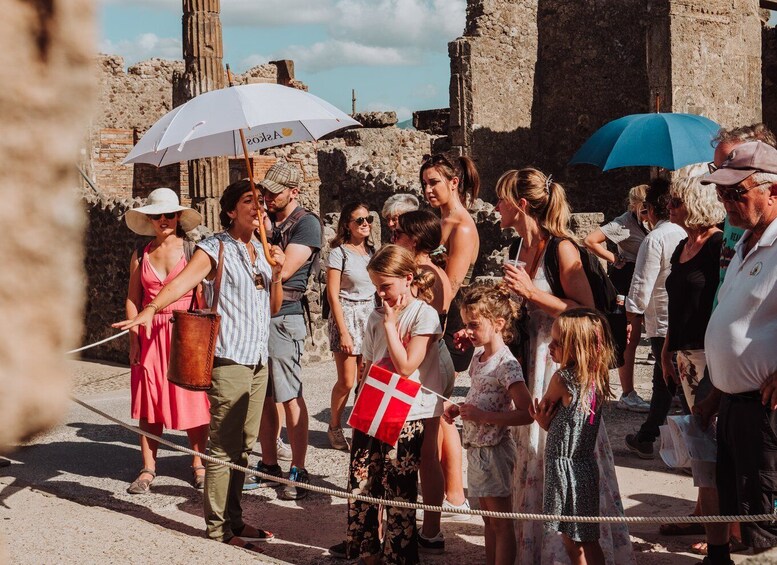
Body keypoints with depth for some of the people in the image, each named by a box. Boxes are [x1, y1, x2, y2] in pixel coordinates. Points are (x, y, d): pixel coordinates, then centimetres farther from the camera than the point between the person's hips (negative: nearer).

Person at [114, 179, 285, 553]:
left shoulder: (262, 250, 15)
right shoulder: (216, 248, -4)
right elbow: (184, 280, -20)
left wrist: (276, 274, 0)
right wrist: (151, 309, -37)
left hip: (258, 361, 7)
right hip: (229, 359, -7)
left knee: (243, 447, 11)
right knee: (223, 448, -5)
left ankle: (234, 520, 20)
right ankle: (218, 527, 3)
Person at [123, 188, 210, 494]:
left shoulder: (192, 251, -1)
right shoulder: (141, 255, 8)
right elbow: (133, 299, 9)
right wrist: (134, 338, 1)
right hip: (150, 334, 3)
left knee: (192, 400, -1)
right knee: (149, 401, 4)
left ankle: (199, 466, 11)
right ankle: (148, 469, 10)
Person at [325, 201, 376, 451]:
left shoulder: (372, 251, 11)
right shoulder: (339, 252, -7)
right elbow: (333, 294, -9)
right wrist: (343, 332, -14)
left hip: (370, 315, 5)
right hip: (346, 314, -5)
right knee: (347, 381, -4)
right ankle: (334, 427, 14)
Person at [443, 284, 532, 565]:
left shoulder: (506, 365, -22)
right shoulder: (478, 356, 5)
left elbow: (526, 413, -27)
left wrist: (482, 416, -25)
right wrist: (460, 409, 1)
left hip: (495, 450, -9)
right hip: (476, 447, 9)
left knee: (501, 523, 1)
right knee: (488, 519, 17)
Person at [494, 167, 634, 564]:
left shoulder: (561, 249, -15)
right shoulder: (524, 249, 9)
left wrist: (532, 292, -22)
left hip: (563, 367, -8)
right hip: (531, 364, 8)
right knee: (533, 467, 13)